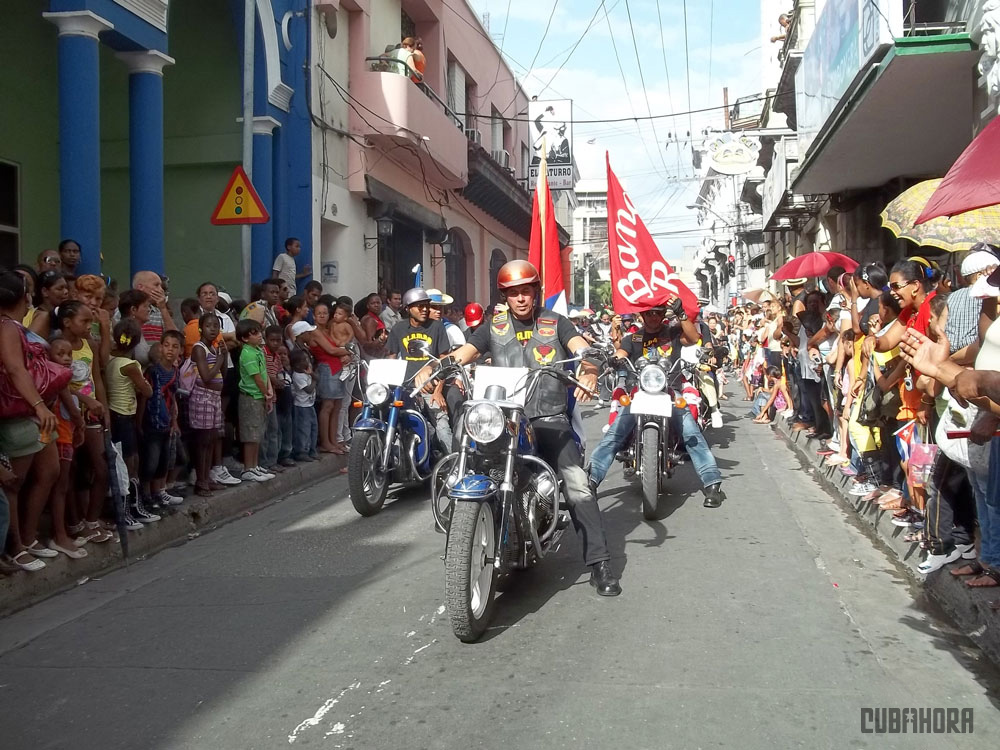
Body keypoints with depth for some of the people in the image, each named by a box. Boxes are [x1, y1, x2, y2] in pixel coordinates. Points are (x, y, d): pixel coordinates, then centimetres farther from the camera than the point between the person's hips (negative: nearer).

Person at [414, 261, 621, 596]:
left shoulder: (555, 323, 9)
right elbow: (462, 354, 1)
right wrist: (431, 368, -20)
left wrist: (590, 372, -30)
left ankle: (599, 563, -12)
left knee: (578, 485, -16)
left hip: (550, 420, -2)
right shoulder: (494, 328, 12)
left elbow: (584, 350, -6)